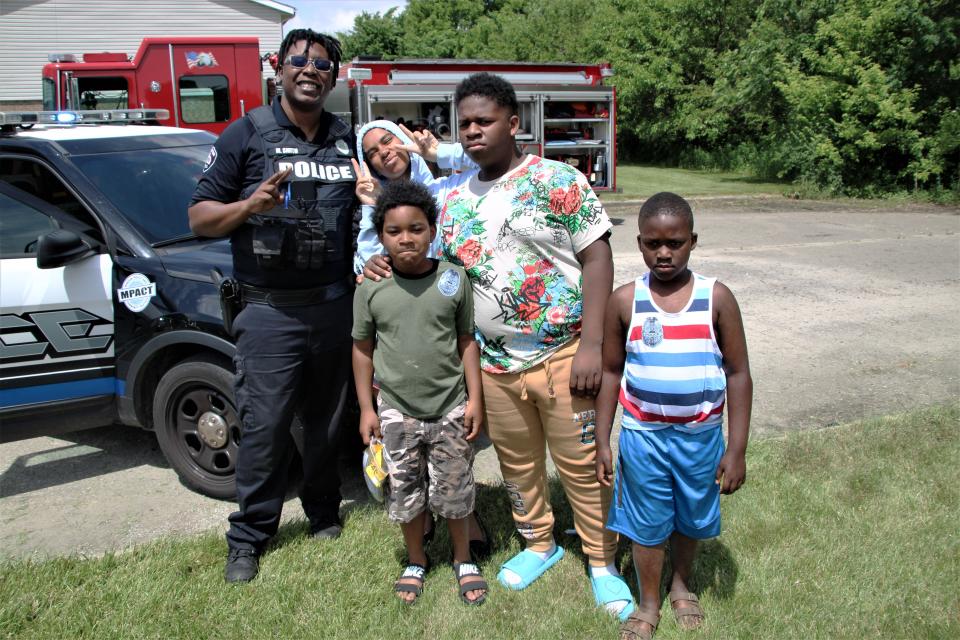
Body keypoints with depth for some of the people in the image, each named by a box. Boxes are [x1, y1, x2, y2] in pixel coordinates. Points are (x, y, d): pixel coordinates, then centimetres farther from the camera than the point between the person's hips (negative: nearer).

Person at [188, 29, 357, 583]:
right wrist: (251, 204, -18)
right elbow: (200, 217, 0)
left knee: (328, 421, 14)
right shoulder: (247, 134, 2)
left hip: (336, 304, 3)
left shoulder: (349, 141, 12)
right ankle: (249, 538, 17)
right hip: (271, 310, -3)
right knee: (264, 429, -1)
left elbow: (369, 207, 25)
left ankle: (324, 512, 33)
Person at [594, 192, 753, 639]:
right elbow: (611, 373, -1)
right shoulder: (625, 301, -9)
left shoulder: (717, 298, -10)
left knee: (692, 518, 20)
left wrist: (736, 449, -6)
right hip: (642, 435, 0)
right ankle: (648, 604, 36)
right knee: (647, 523, 13)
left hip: (700, 435, 1)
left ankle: (681, 584, 47)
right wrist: (602, 442, 1)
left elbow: (738, 374, -5)